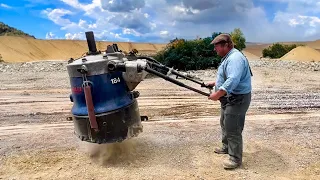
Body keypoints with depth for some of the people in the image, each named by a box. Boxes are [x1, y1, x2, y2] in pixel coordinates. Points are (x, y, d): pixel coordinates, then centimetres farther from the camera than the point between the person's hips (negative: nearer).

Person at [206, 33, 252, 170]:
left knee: (232, 129, -4)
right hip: (229, 98, 11)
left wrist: (217, 94, -36)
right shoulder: (229, 57, 13)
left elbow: (233, 80, -35)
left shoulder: (235, 58, -23)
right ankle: (226, 147, 41)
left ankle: (235, 158, 9)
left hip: (237, 99, -11)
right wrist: (215, 83, 17)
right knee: (225, 124, 23)